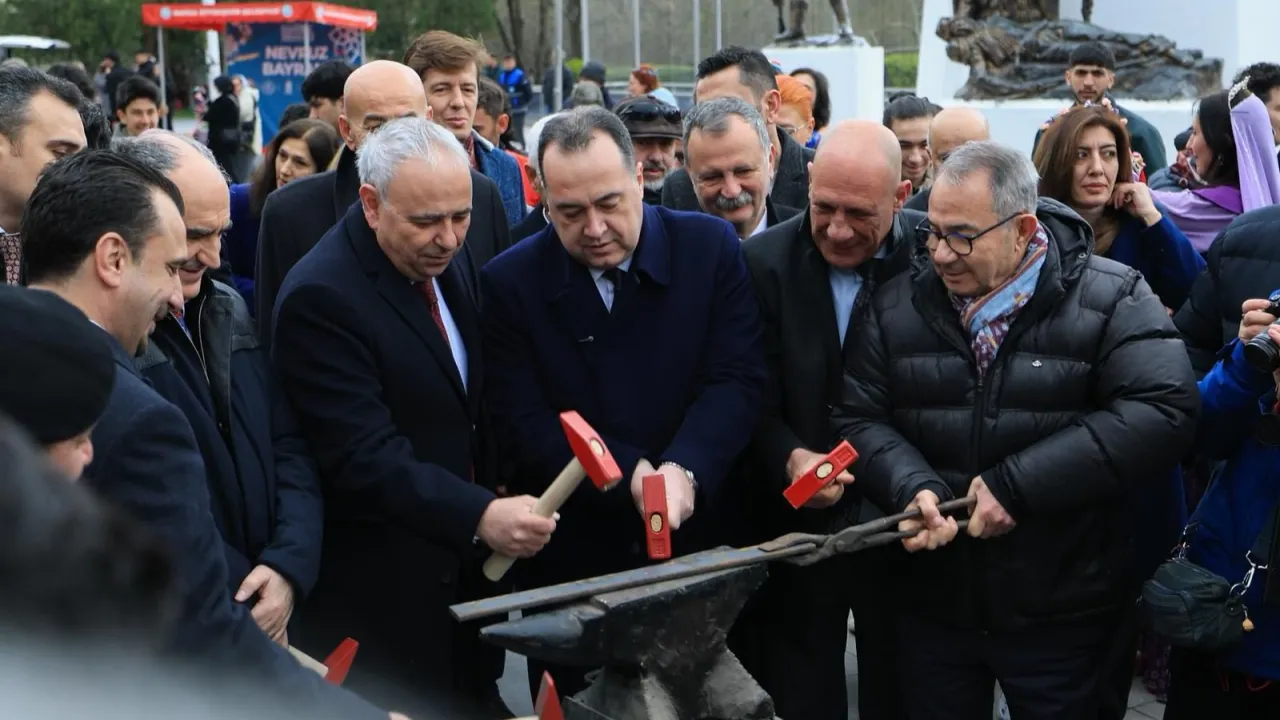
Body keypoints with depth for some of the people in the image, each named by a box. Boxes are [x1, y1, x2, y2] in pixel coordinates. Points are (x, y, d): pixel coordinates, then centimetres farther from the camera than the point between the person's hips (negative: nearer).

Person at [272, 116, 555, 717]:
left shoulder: (448, 259, 5)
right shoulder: (321, 296, -20)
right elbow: (365, 456, -27)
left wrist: (494, 512, 11)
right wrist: (480, 517, -36)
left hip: (467, 567, 7)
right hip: (381, 597, -7)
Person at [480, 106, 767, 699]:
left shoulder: (711, 247, -5)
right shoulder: (510, 282, -6)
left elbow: (737, 379, -10)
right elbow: (523, 422, -11)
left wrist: (683, 471, -27)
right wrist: (632, 474, -24)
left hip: (697, 537, 1)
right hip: (568, 557, 0)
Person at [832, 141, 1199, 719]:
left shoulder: (1111, 301, -8)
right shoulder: (899, 305, 3)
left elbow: (1163, 411, -21)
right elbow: (860, 418, 3)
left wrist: (1018, 486, -24)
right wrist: (914, 488, -19)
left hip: (1060, 613, -3)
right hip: (932, 604, 3)